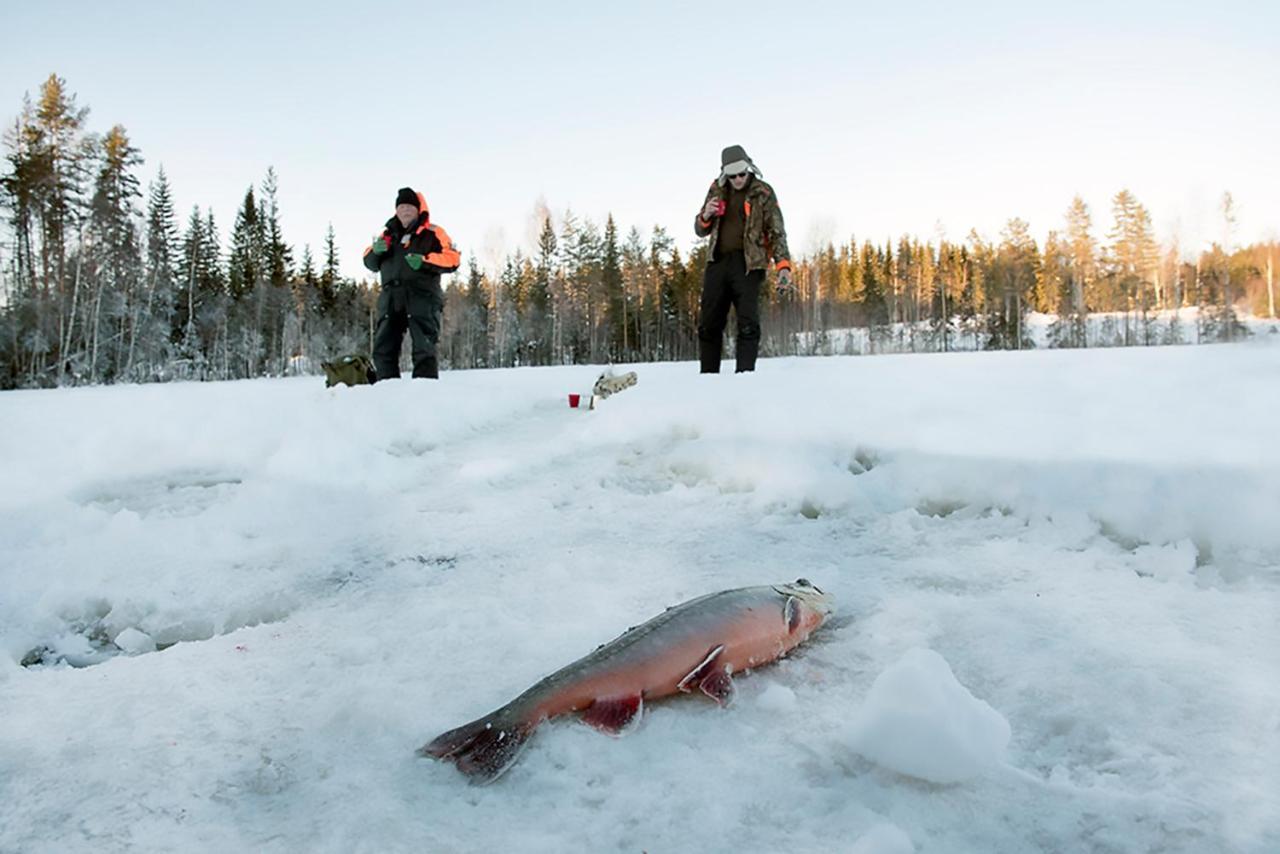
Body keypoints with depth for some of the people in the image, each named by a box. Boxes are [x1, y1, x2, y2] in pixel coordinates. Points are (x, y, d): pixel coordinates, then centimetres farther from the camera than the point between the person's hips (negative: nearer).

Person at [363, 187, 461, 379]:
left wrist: (425, 261, -16)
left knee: (424, 349, -7)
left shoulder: (432, 233, 4)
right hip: (391, 299, 6)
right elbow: (370, 263, 23)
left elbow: (452, 259, -5)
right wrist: (376, 251, 1)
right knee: (383, 348, 5)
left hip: (422, 298, -6)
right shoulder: (389, 234, 21)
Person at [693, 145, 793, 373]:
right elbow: (700, 231, 18)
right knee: (708, 324, 4)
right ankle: (708, 376, 13)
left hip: (748, 264, -4)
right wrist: (706, 216, -5)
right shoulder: (717, 190, 13)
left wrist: (783, 265, -14)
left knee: (748, 325, -11)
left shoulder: (763, 193, 2)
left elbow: (777, 232, 0)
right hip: (718, 262, 4)